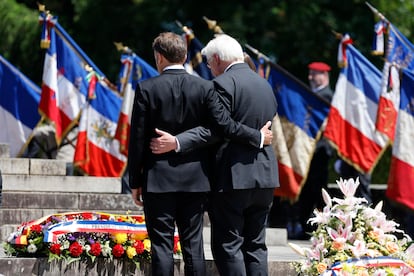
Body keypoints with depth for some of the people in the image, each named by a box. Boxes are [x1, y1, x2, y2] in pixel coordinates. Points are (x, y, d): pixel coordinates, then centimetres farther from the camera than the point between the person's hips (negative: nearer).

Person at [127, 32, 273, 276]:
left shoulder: (147, 89, -7)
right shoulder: (204, 87, -2)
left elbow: (138, 139, -5)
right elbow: (224, 124, -8)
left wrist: (135, 182, 2)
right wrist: (258, 138, 5)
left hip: (158, 180, -3)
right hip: (195, 180, 3)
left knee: (162, 245, 0)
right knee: (193, 244, 7)